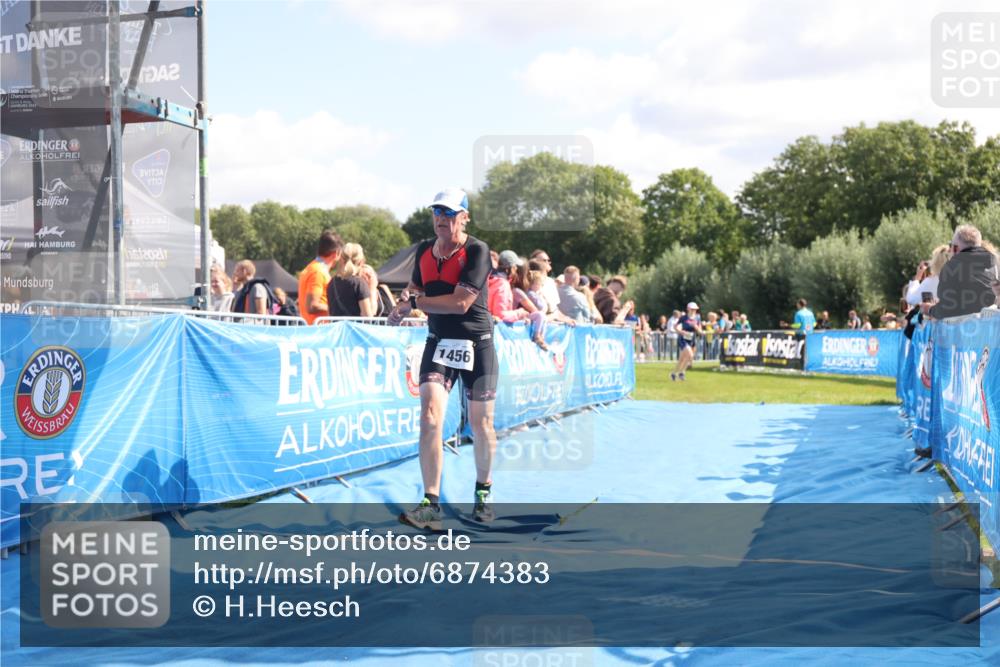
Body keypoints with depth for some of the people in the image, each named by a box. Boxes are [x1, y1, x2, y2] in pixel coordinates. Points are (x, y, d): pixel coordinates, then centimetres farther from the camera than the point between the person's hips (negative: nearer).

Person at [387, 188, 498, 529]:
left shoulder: (477, 251, -12)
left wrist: (416, 301, -13)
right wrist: (403, 306, 1)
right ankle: (431, 504, -16)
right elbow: (416, 288, 24)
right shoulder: (424, 250, 7)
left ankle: (483, 491, 32)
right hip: (438, 343, 4)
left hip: (477, 345, -4)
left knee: (480, 424, 7)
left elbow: (461, 303, -21)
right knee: (430, 417, -15)